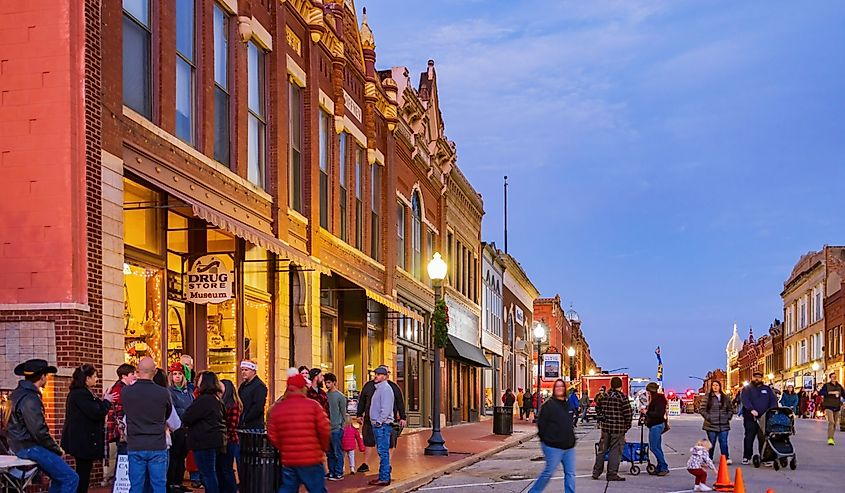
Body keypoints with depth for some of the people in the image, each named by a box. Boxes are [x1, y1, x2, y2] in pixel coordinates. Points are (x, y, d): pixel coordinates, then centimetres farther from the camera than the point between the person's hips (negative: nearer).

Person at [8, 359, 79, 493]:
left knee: (58, 475, 18)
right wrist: (58, 450, -10)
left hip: (23, 444, 11)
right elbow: (40, 432, -24)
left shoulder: (21, 392, 11)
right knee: (71, 478, -13)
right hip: (29, 447, -11)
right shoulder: (29, 399, -22)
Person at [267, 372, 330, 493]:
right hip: (311, 460, -4)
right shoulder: (313, 405, -8)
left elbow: (272, 436, 2)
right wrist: (324, 448, 6)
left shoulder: (276, 408, 3)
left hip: (287, 460, 4)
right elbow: (324, 430, -12)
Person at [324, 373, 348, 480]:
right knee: (330, 452, 10)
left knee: (337, 452, -2)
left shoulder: (340, 396, -5)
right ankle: (331, 472, 17)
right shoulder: (325, 395, 9)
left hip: (336, 428, -6)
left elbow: (343, 413, -4)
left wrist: (341, 427, -6)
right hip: (327, 428, 6)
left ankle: (339, 473, 3)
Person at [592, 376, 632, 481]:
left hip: (605, 426, 5)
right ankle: (612, 474, 3)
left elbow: (598, 410, 13)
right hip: (618, 428, -4)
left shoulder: (603, 396, 4)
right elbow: (628, 413, -11)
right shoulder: (622, 397, -10)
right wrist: (627, 425, 3)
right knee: (615, 451, 2)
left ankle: (596, 472, 19)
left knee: (601, 449, 14)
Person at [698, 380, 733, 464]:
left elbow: (730, 409, 21)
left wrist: (728, 417, 6)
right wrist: (708, 417, -10)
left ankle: (726, 458, 1)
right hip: (711, 425, -2)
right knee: (711, 443, 2)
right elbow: (701, 409, -2)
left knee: (724, 442, -3)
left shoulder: (725, 397, 12)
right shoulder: (707, 397, 0)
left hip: (723, 425, 2)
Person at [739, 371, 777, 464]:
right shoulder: (747, 389, 8)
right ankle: (746, 457, 8)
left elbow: (773, 400, 8)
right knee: (749, 438, 1)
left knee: (764, 438, -1)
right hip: (750, 418, -2)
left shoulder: (767, 389, 17)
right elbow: (745, 400, -9)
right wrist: (751, 409, -25)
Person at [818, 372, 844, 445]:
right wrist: (830, 392, -23)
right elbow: (821, 393, -16)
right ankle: (830, 439, -23)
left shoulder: (839, 386, 10)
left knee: (835, 423, 9)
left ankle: (831, 437, 22)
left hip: (836, 407, 5)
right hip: (829, 406, -5)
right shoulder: (826, 385, -3)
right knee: (831, 422, -19)